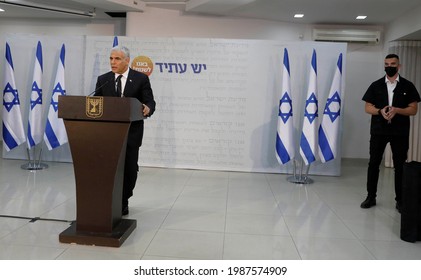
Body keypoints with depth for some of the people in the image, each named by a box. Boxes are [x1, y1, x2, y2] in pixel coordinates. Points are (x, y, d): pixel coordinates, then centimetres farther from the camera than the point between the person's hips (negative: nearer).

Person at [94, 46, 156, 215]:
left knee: (129, 169, 6)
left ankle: (123, 202, 26)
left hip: (131, 132, -1)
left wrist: (148, 109, -27)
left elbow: (150, 102, -4)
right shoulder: (103, 80, 8)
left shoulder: (141, 79, 0)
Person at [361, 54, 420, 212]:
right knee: (373, 164, 4)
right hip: (378, 131, 1)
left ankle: (400, 200, 14)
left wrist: (396, 110, -17)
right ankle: (371, 197, 14)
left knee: (400, 166, 4)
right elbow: (368, 108, 4)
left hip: (400, 132, -1)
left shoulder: (408, 86, 4)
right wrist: (380, 111, -16)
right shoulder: (376, 85, 7)